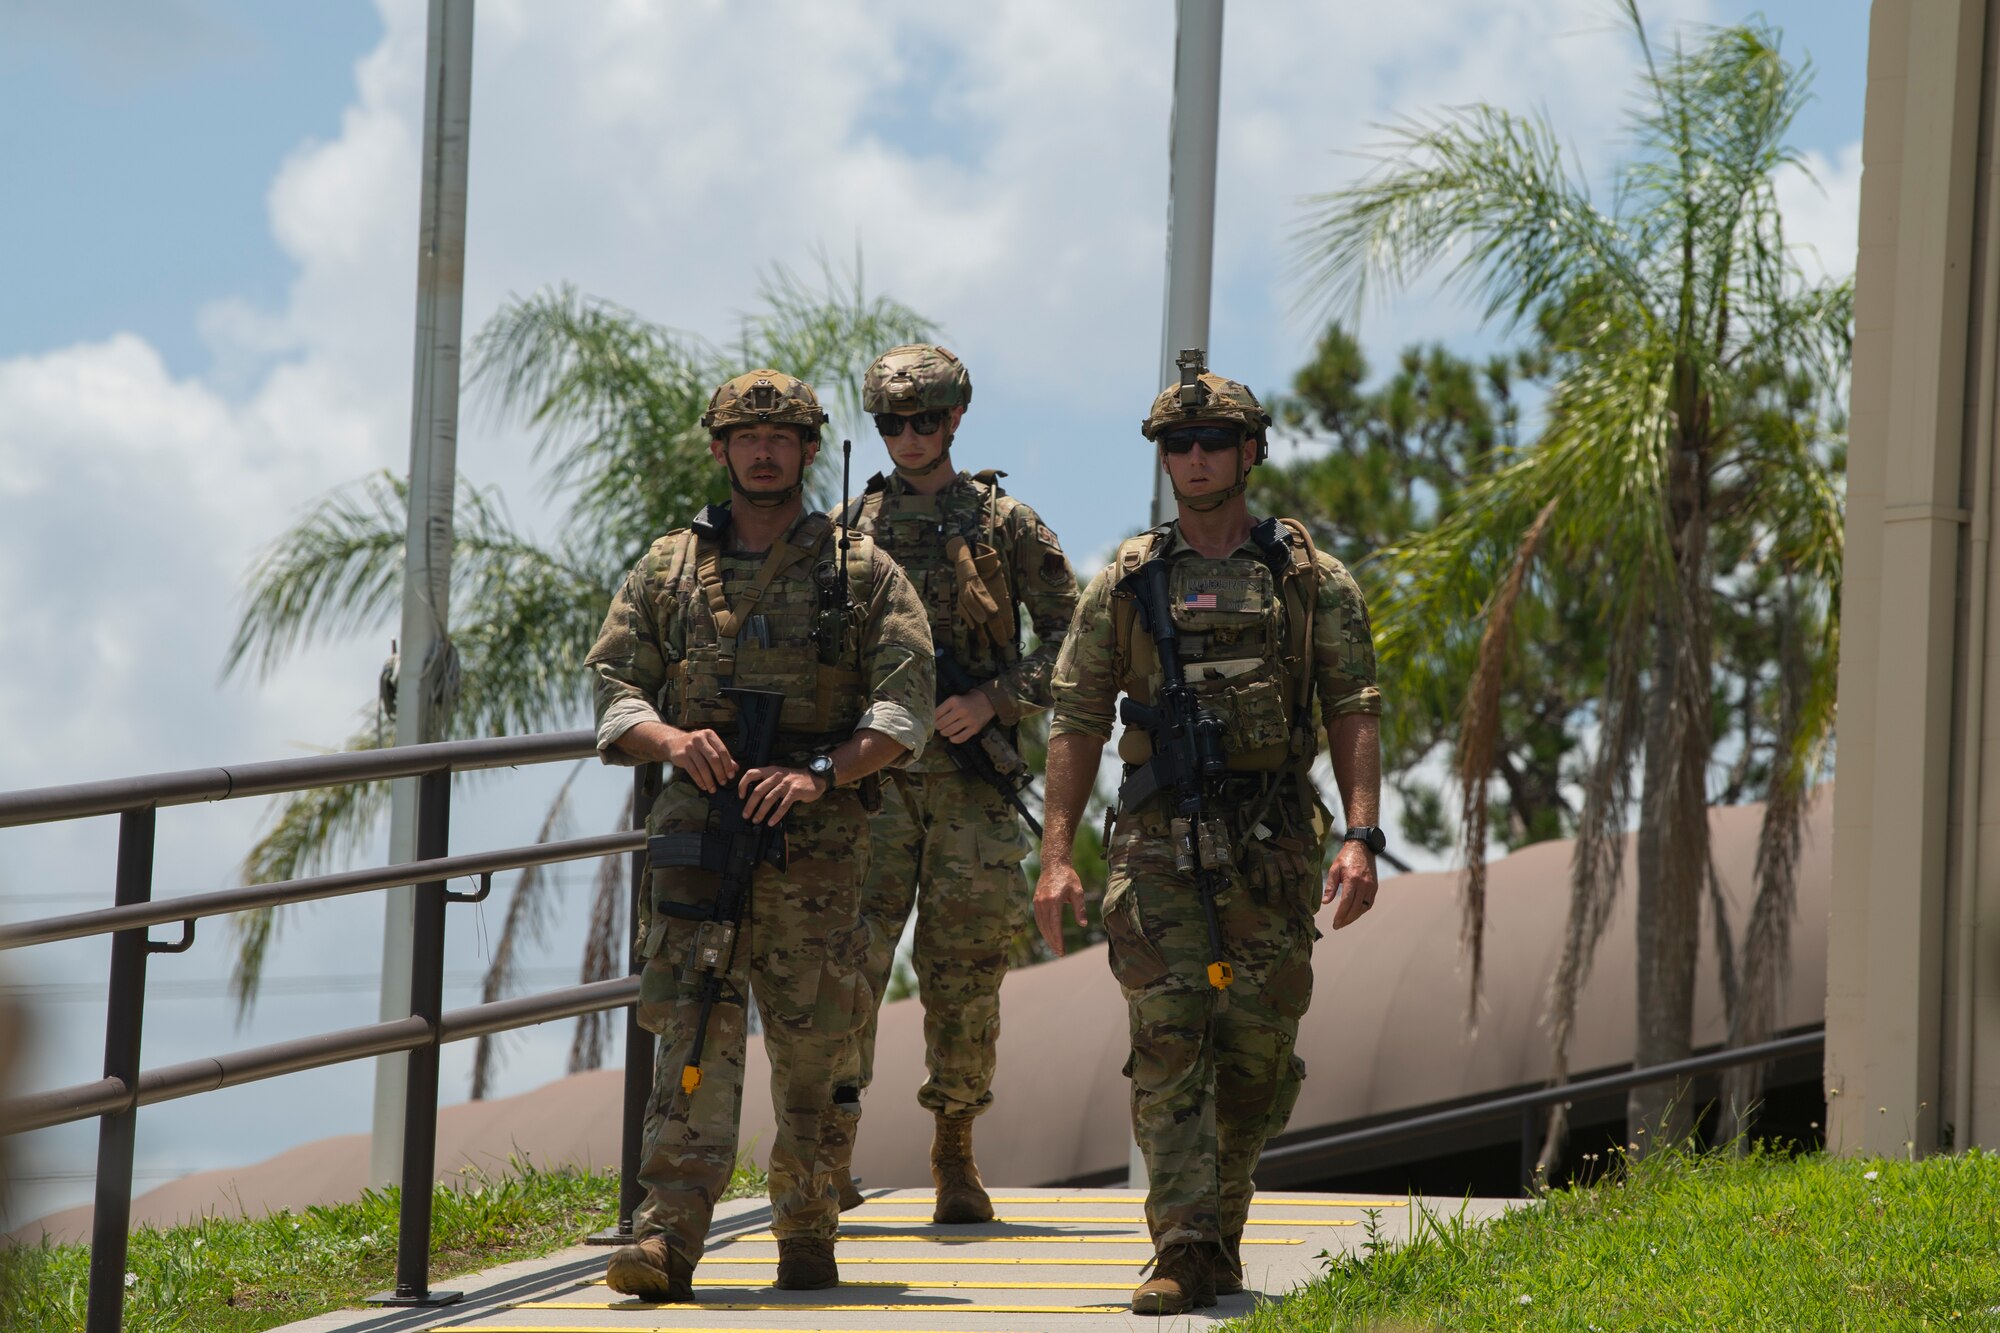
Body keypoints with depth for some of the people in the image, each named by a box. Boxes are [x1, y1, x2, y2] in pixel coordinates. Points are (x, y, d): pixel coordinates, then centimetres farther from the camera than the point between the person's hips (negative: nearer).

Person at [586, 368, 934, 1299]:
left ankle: (807, 1230, 20)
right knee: (693, 1027, -12)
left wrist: (822, 771, -17)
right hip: (699, 828, 0)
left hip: (817, 842, 0)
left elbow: (906, 708, -2)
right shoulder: (667, 570, 12)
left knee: (811, 1045, 4)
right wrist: (671, 739, -13)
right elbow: (613, 693, 9)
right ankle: (668, 1238, -19)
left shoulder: (862, 572, 6)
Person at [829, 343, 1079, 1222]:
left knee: (963, 969, 3)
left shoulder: (1005, 525, 6)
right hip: (871, 768, 0)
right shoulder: (848, 528, 10)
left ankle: (955, 1159, 13)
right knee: (852, 952, -10)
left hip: (969, 774, 0)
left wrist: (995, 700, -8)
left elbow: (1071, 638, 4)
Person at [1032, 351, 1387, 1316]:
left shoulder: (1310, 578, 6)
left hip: (1273, 847, 0)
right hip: (1159, 847, 0)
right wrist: (1055, 856, -2)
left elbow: (1354, 714, 3)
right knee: (1168, 1044, -10)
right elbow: (1076, 722, 7)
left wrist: (1360, 837, -10)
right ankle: (1182, 1254, -12)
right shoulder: (1125, 584, 7)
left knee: (1258, 1049, 4)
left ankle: (1221, 1230, 22)